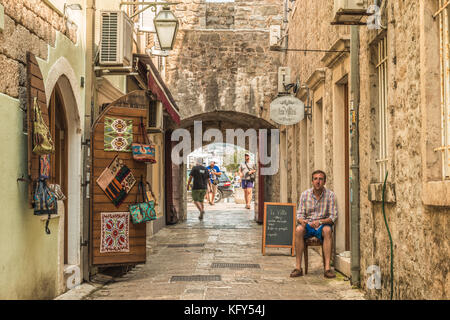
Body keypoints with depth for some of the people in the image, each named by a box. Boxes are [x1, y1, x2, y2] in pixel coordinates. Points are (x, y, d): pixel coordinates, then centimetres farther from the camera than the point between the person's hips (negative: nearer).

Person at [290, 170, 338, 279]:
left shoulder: (330, 195, -5)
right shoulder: (305, 194, 1)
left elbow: (333, 217, -7)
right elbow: (300, 214, 2)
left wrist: (320, 222, -24)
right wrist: (301, 220, -22)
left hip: (323, 225, -1)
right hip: (308, 225, 1)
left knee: (327, 230, -36)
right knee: (299, 229, -32)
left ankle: (327, 268, -37)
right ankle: (298, 268, -29)